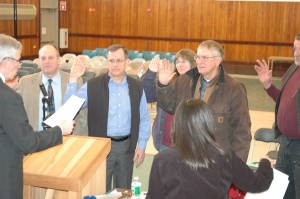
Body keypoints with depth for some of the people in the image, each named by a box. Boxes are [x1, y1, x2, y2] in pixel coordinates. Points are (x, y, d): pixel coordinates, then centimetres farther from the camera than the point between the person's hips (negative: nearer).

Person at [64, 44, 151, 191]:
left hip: (127, 146, 2)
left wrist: (142, 146, 4)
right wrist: (73, 80, -19)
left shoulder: (137, 87, 3)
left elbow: (144, 119, 8)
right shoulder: (93, 86, -5)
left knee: (124, 191, 16)